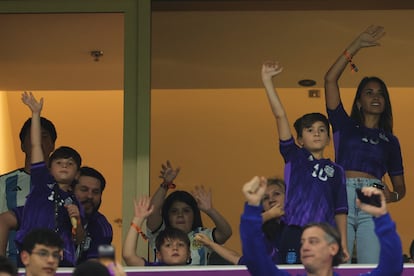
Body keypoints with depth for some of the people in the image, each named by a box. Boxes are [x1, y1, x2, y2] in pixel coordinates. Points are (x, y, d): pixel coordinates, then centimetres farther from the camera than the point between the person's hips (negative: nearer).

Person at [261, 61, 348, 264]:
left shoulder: (336, 171, 14)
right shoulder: (294, 157, 9)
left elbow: (340, 210, 11)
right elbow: (280, 116, 3)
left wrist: (343, 243, 3)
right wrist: (267, 80, -2)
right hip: (294, 234, -1)